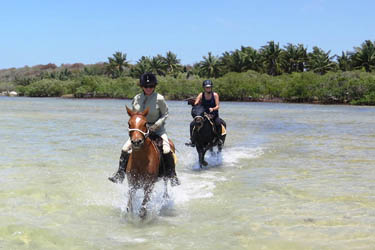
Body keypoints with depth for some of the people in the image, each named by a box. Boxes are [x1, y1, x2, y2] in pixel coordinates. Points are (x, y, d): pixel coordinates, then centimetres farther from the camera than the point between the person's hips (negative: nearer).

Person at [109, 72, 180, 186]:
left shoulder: (159, 99, -11)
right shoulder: (136, 99, 1)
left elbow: (165, 115, -4)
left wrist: (156, 125, -18)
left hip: (157, 129, -3)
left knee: (167, 151, -23)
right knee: (125, 149, -12)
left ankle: (173, 176, -9)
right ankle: (120, 173, -1)